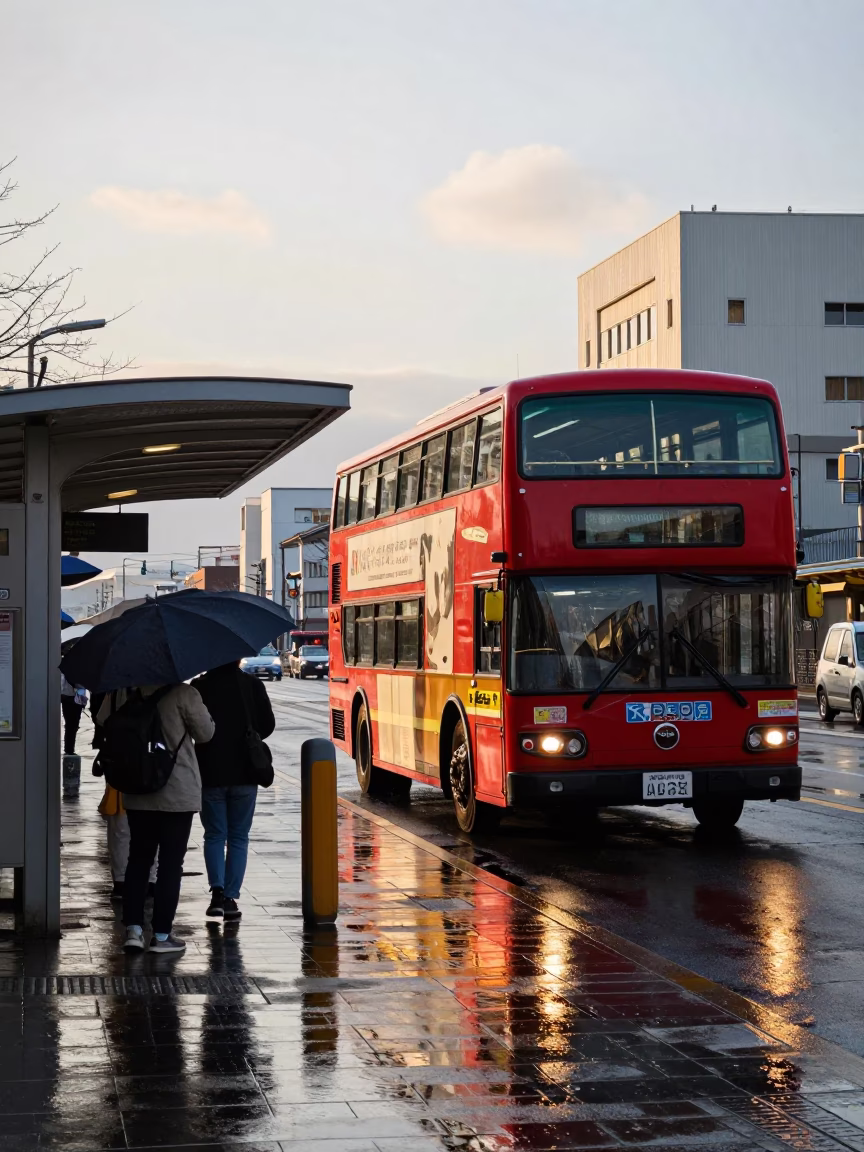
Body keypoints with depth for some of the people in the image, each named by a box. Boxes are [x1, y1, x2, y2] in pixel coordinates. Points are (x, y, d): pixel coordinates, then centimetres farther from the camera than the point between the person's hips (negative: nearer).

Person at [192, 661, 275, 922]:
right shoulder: (252, 685, -4)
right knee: (238, 837, 10)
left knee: (214, 834, 11)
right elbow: (267, 725, -2)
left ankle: (217, 891, -6)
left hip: (210, 773, -1)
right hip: (243, 773, 1)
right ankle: (230, 897, 4)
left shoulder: (199, 686, -7)